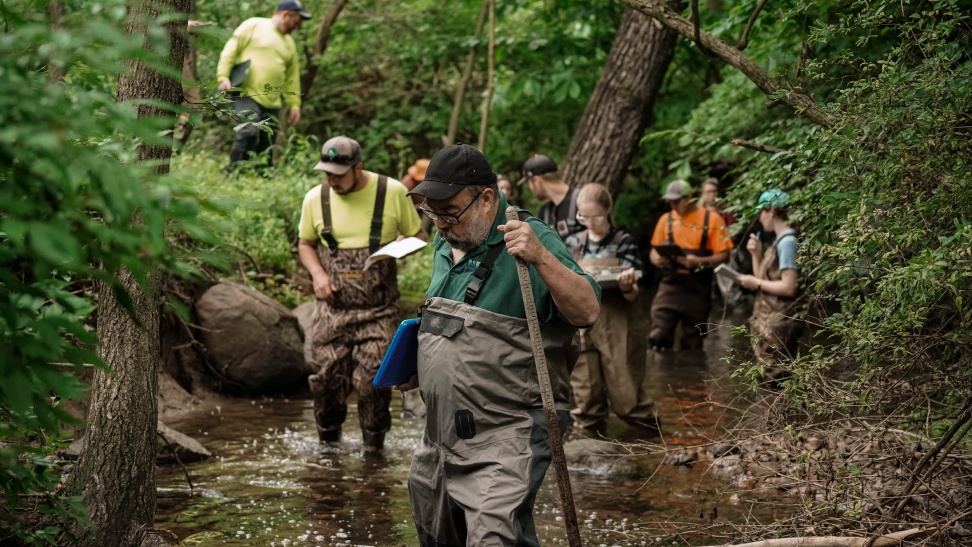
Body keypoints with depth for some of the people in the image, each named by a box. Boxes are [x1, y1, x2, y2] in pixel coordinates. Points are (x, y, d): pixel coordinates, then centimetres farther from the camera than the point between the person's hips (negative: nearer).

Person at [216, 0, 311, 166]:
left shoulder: (289, 43, 21)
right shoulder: (254, 25, 1)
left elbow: (292, 77, 24)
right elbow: (230, 50, -3)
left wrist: (294, 104, 17)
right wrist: (223, 76, -13)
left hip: (272, 103, 7)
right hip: (247, 95, -7)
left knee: (267, 144, 4)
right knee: (249, 132, -24)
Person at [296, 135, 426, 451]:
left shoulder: (392, 193, -3)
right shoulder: (315, 199, 4)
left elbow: (418, 236, 9)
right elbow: (305, 243, 19)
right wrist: (317, 274, 0)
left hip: (378, 309, -2)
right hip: (334, 306, 2)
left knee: (373, 380, -8)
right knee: (327, 377, 0)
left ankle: (374, 444, 12)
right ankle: (328, 441, 24)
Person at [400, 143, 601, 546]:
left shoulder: (528, 240, -13)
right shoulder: (446, 245, 12)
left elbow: (587, 312, -24)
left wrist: (541, 258, -36)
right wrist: (420, 365, 13)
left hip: (503, 444, -9)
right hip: (440, 439, 9)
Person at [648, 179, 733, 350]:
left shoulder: (712, 220, -2)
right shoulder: (666, 219, 9)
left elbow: (723, 255, -5)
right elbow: (654, 251, 16)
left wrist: (698, 262, -22)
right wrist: (657, 259, -8)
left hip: (698, 289, -2)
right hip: (670, 284, 2)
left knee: (693, 343, 7)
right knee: (658, 337, -13)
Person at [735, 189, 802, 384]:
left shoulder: (788, 242, -16)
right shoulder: (779, 240, 14)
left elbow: (789, 287, -22)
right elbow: (765, 280, 16)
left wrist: (757, 283, -12)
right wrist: (757, 254, 5)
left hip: (779, 324, -10)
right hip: (770, 322, 10)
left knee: (777, 379, -8)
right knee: (772, 377, 14)